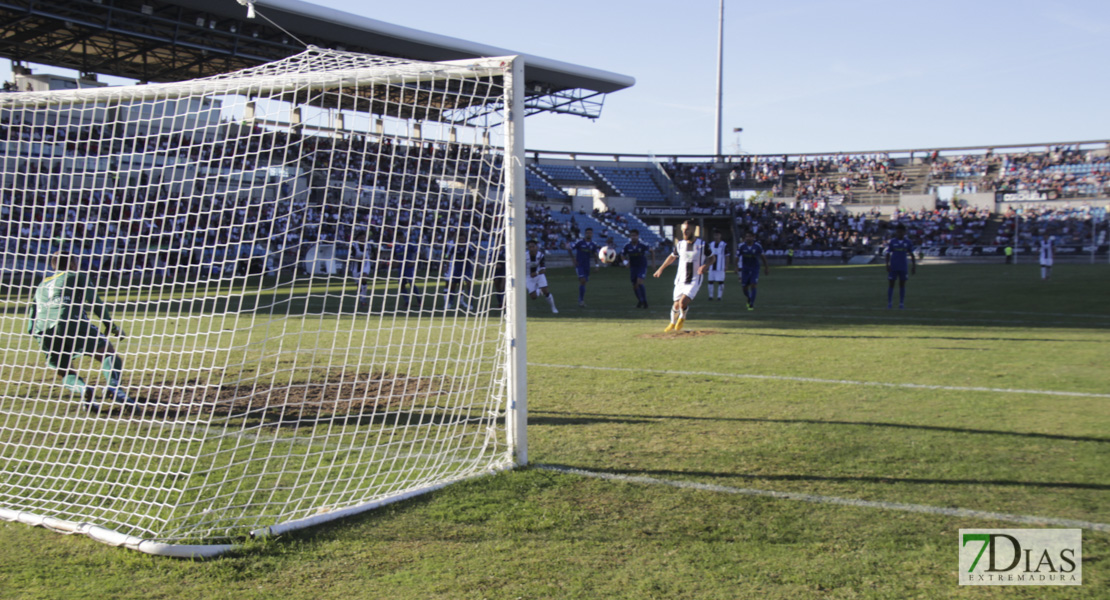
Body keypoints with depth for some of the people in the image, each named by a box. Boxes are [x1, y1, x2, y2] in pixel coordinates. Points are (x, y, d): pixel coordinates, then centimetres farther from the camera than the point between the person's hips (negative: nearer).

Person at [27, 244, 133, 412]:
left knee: (65, 374, 19)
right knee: (108, 353, 8)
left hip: (44, 335, 4)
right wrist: (112, 326, 16)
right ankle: (112, 387, -20)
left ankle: (84, 391, -14)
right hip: (73, 325, -4)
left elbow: (31, 328, 27)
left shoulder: (42, 285, 30)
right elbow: (97, 304, 8)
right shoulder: (76, 278, 16)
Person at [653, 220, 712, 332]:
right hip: (681, 280, 3)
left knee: (683, 303, -20)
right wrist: (661, 268, 23)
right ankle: (672, 323, 36)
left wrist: (705, 266, -14)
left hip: (694, 280, -3)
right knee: (676, 305, 6)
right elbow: (672, 256, 20)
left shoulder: (702, 244, -8)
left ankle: (682, 318, 14)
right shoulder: (680, 244, 2)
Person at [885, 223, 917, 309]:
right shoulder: (892, 242, 0)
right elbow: (888, 254, 1)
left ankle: (901, 303, 10)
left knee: (902, 284, 4)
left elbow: (911, 255, 8)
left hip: (903, 267, 1)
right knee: (891, 284, 0)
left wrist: (914, 266, 5)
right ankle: (889, 302, 6)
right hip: (893, 267, -1)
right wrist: (887, 265, -9)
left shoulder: (908, 243, 3)